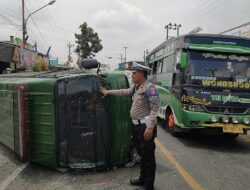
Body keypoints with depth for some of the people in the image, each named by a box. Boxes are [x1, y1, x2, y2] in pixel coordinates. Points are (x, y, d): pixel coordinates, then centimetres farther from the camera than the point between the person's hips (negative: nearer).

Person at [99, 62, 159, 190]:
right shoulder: (136, 87, 13)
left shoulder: (149, 88, -15)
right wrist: (108, 92, 32)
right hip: (137, 126, 9)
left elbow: (155, 108, -20)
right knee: (142, 154, 20)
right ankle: (142, 179, 34)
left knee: (148, 156, 1)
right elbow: (124, 92, 27)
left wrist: (150, 127, -25)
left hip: (146, 127, -9)